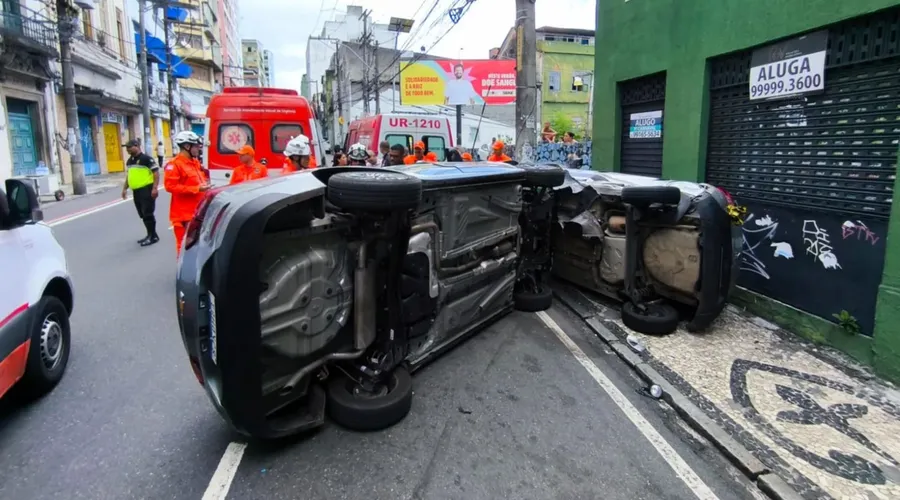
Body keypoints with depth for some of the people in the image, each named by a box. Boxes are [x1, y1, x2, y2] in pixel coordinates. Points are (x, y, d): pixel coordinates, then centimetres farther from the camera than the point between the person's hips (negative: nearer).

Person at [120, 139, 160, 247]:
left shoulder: (146, 158, -10)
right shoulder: (129, 161, 16)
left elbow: (156, 173, -14)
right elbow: (129, 175, 25)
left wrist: (155, 188, -21)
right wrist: (125, 188, 20)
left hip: (146, 190, -9)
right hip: (136, 191, 9)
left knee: (147, 214, -8)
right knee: (142, 214, 12)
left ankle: (153, 236, 1)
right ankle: (150, 235, 22)